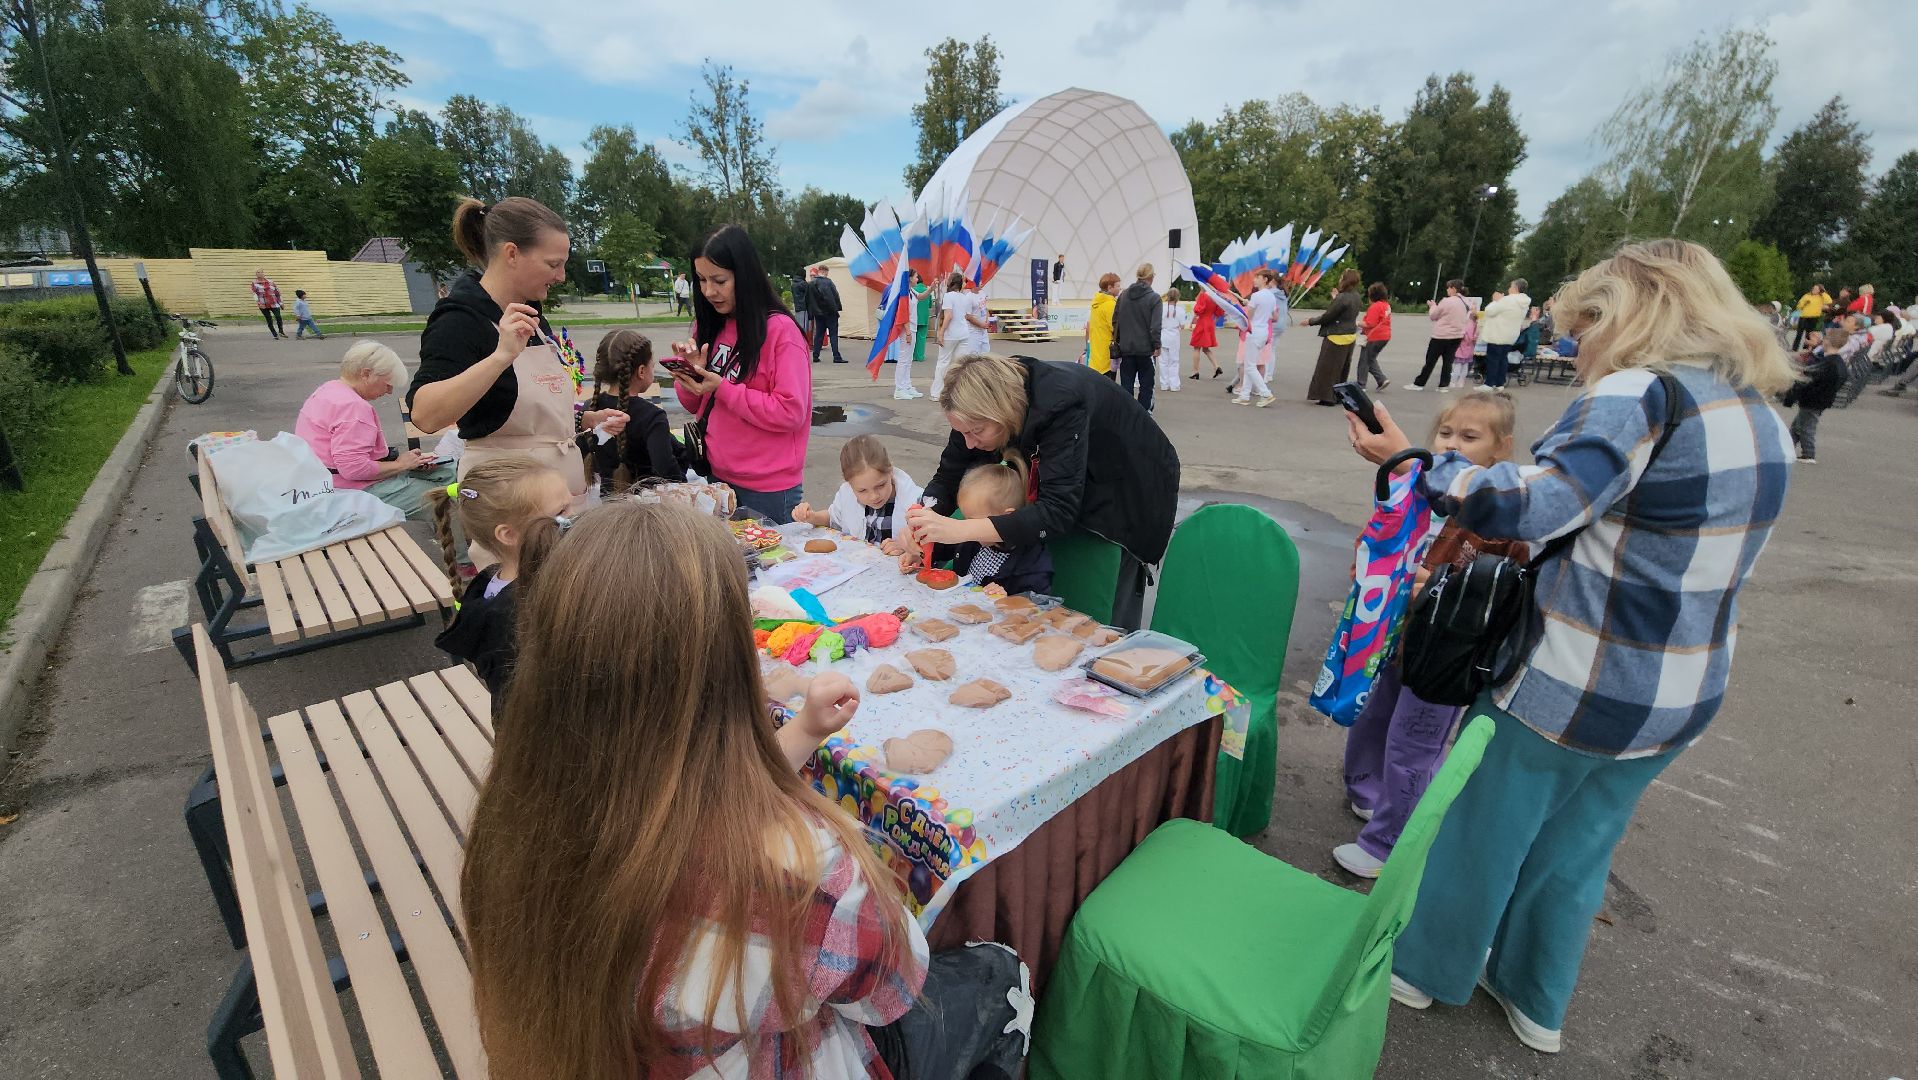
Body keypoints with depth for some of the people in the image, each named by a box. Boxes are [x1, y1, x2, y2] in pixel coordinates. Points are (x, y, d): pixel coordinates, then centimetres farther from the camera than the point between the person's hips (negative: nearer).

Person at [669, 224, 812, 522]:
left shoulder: (779, 329, -13)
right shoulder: (709, 326, 6)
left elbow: (791, 413, -18)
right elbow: (697, 406, 13)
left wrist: (721, 388, -20)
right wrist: (691, 372, -7)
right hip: (717, 476, 6)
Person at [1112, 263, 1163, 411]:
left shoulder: (1123, 295, 4)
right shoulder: (1154, 297, -9)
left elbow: (1115, 320, 7)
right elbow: (1156, 326, -13)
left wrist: (1117, 341, 15)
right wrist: (1157, 346, -5)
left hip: (1126, 348, 3)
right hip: (1145, 349, -3)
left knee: (1126, 385, 8)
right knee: (1146, 385, 7)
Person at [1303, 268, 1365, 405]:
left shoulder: (1342, 298, -21)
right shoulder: (1356, 297, 6)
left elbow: (1327, 316, -17)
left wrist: (1310, 321, -4)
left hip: (1337, 337, -9)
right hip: (1350, 336, 9)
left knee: (1328, 368, 0)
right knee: (1342, 368, 16)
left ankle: (1327, 397, 3)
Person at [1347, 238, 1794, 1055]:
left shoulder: (1640, 394, -18)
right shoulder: (1762, 418, 8)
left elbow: (1529, 504, -30)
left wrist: (1411, 459, -21)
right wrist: (1534, 541, 12)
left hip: (1571, 689, -7)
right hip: (1682, 695, 8)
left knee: (1483, 831, 13)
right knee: (1579, 850, 23)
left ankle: (1420, 967, 35)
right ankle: (1536, 1001, 42)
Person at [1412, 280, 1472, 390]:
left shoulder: (1447, 301, -16)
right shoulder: (1466, 302, 7)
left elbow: (1433, 316, -7)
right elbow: (1466, 319, 16)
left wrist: (1432, 306, 12)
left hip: (1441, 336, -7)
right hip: (1457, 336, 7)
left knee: (1430, 361, 1)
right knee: (1448, 361, 10)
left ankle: (1419, 384, 7)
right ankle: (1444, 384, 8)